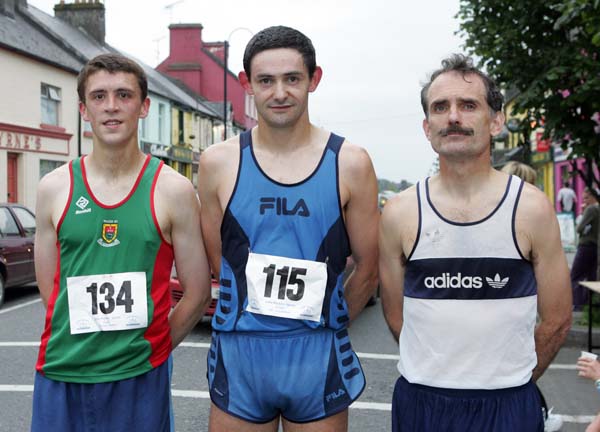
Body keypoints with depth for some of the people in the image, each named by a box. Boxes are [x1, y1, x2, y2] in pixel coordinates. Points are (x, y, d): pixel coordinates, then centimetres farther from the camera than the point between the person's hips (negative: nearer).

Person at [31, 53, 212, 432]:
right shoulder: (54, 188, 3)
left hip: (139, 377, -1)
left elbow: (198, 293, -1)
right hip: (60, 374, 2)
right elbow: (50, 290, 6)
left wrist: (148, 351, 2)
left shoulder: (173, 190, -4)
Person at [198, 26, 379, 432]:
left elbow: (368, 270, 2)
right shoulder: (218, 163, -1)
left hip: (318, 356, 0)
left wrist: (322, 325, 10)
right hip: (238, 353, 1)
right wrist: (254, 318, 7)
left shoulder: (350, 163, -4)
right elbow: (217, 261, 6)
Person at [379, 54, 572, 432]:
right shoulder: (399, 214, -4)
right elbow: (396, 316, 3)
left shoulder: (532, 209, -6)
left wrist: (509, 385, 7)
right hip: (420, 401, 1)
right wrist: (436, 378, 4)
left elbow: (556, 320, 1)